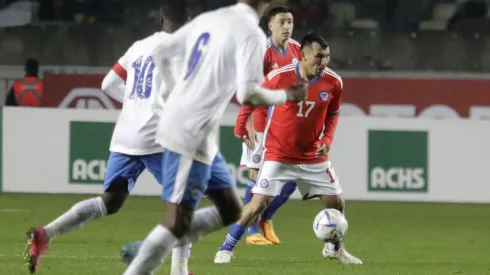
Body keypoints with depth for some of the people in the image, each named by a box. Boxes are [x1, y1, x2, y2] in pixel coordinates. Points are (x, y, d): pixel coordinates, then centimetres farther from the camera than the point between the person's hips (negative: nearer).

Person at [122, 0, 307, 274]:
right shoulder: (251, 33, -12)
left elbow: (161, 53, 18)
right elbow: (248, 94, -21)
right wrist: (287, 96, -3)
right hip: (191, 136, -9)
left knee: (230, 210, 14)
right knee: (178, 219, -8)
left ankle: (150, 249, 12)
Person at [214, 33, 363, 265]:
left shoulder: (333, 82, -10)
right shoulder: (279, 77, -19)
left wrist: (327, 139, -6)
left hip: (314, 156, 3)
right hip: (279, 155, -3)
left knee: (336, 202, 3)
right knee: (259, 202, -13)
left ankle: (334, 248, 30)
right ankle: (226, 249, 1)